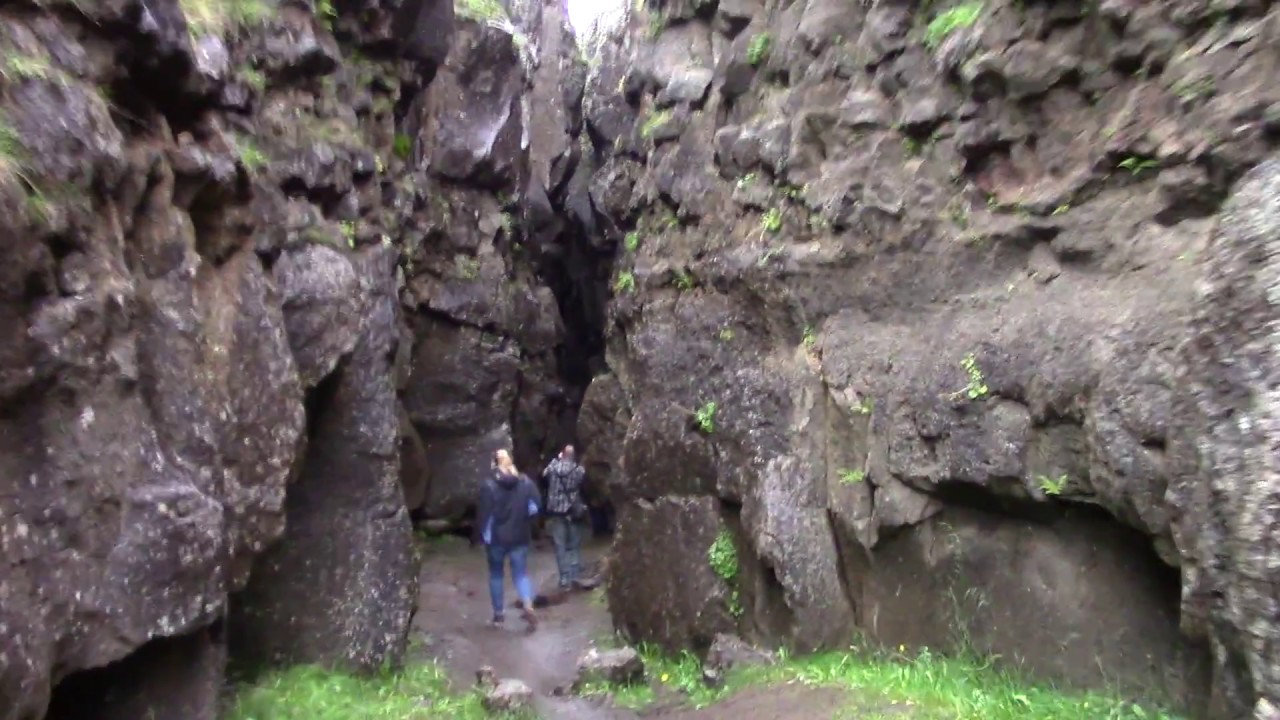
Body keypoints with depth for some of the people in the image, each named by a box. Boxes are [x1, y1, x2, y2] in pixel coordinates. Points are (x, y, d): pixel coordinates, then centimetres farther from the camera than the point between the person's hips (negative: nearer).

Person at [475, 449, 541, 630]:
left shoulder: (489, 486, -11)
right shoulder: (526, 482, -2)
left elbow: (484, 514, -12)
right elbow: (536, 506, -5)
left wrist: (485, 535, 0)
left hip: (496, 538, -2)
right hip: (520, 537, 2)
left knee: (496, 574, 17)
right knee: (521, 573, 9)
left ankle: (498, 614, 22)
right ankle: (528, 606, -14)